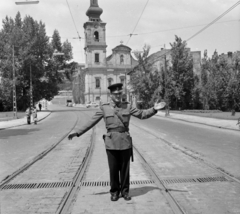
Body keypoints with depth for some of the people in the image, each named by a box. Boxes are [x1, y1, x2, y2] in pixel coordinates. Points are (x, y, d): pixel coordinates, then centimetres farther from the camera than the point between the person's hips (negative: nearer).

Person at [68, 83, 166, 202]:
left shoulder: (127, 106, 5)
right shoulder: (104, 108, 2)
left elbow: (142, 114, 7)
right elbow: (92, 121, 2)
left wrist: (154, 109, -8)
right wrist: (78, 132, -3)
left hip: (125, 141, 1)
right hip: (111, 142, -1)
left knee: (125, 168, 8)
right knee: (113, 169, 6)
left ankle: (125, 191, 23)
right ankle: (114, 191, 23)